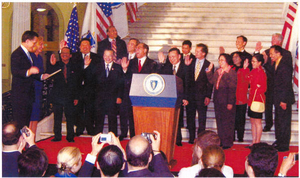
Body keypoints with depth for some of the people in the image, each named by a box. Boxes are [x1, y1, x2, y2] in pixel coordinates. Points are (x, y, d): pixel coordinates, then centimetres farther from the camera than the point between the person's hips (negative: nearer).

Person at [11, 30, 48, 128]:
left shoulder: (27, 54, 19)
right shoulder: (17, 54, -12)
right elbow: (15, 71, -24)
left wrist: (41, 76, 11)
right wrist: (28, 72, -39)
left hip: (28, 93, 10)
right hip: (20, 94, -10)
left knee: (27, 119, 12)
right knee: (20, 123, -8)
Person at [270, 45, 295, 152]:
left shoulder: (285, 66, -18)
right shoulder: (277, 64, 11)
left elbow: (286, 84, -20)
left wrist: (283, 100, -20)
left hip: (284, 99, -9)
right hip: (278, 99, 9)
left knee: (284, 123, 0)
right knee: (278, 122, 17)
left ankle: (284, 146, 9)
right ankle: (279, 142, 30)